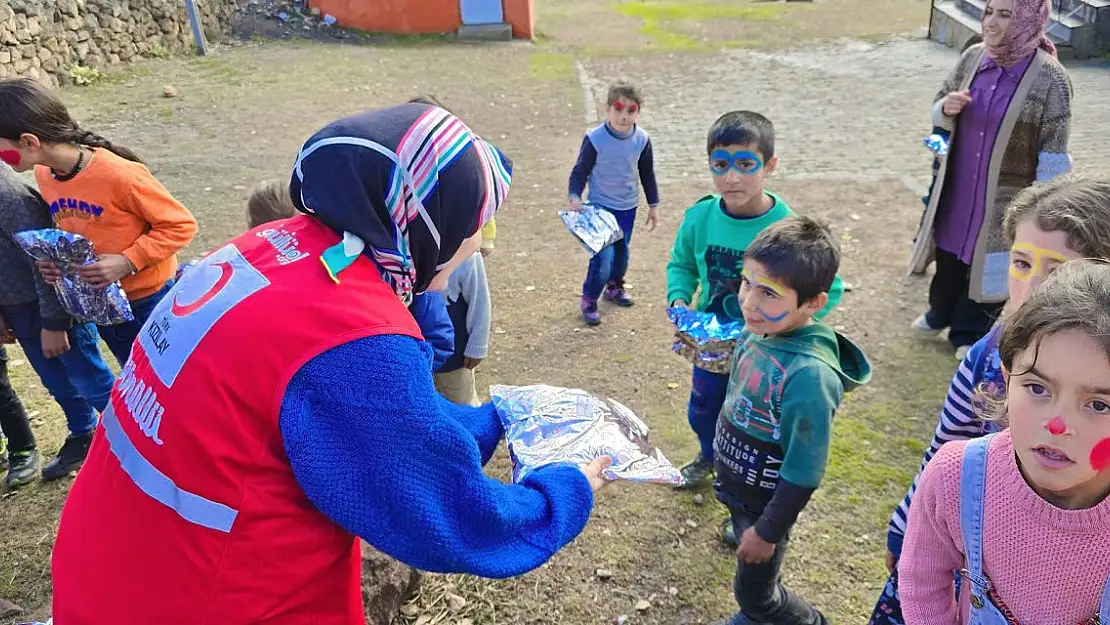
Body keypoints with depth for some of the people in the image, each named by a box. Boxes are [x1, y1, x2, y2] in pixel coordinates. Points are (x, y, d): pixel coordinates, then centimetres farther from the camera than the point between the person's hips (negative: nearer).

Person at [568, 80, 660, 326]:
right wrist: (575, 197, -24)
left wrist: (653, 205, 11)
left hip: (628, 207, 5)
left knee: (622, 252, 19)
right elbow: (580, 171, -9)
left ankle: (615, 287, 45)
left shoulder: (642, 139, -8)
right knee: (603, 256, -11)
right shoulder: (595, 139, -19)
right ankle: (589, 300, 9)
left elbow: (647, 174, 6)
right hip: (600, 207, -4)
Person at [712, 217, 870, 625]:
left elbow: (804, 474, -26)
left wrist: (768, 530, -15)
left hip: (765, 502, -6)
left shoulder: (809, 375, -35)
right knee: (751, 583, 28)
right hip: (736, 485, 6)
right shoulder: (758, 330, -11)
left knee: (757, 592, 18)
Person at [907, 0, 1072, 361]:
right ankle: (940, 313, 44)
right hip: (957, 185, 5)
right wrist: (946, 108, -17)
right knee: (949, 253, 20)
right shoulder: (973, 57, -4)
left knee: (988, 262, 11)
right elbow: (939, 111, 7)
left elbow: (1053, 154, -15)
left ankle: (969, 333, 31)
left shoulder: (1049, 77, -19)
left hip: (1006, 195, -4)